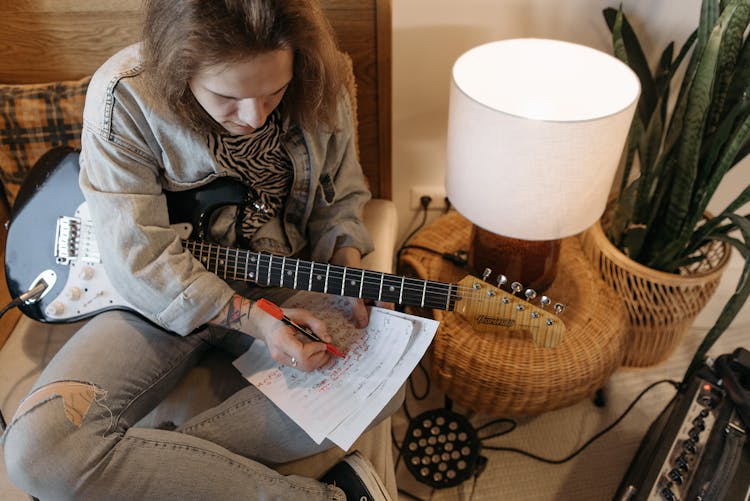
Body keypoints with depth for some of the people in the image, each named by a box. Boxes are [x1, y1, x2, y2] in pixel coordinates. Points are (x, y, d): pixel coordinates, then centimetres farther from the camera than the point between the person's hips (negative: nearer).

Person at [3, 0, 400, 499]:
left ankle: (142, 461, -15)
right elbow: (140, 257, -18)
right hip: (166, 300, -1)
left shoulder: (320, 86, -10)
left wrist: (351, 268, -14)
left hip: (283, 286, 2)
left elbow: (339, 200, 5)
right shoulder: (125, 96, -19)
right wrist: (252, 318, -27)